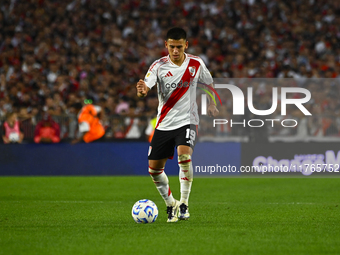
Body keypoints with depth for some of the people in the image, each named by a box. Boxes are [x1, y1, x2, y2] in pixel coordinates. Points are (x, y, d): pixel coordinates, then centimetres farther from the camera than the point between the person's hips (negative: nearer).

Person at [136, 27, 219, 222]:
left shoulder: (196, 64, -1)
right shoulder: (159, 66, -6)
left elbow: (209, 83, 18)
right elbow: (145, 87, -21)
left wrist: (212, 104, 6)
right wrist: (142, 90, -44)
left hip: (187, 121, -2)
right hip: (164, 124, 2)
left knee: (184, 155, -28)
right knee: (154, 169, 1)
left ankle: (184, 204, -14)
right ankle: (170, 204, 25)